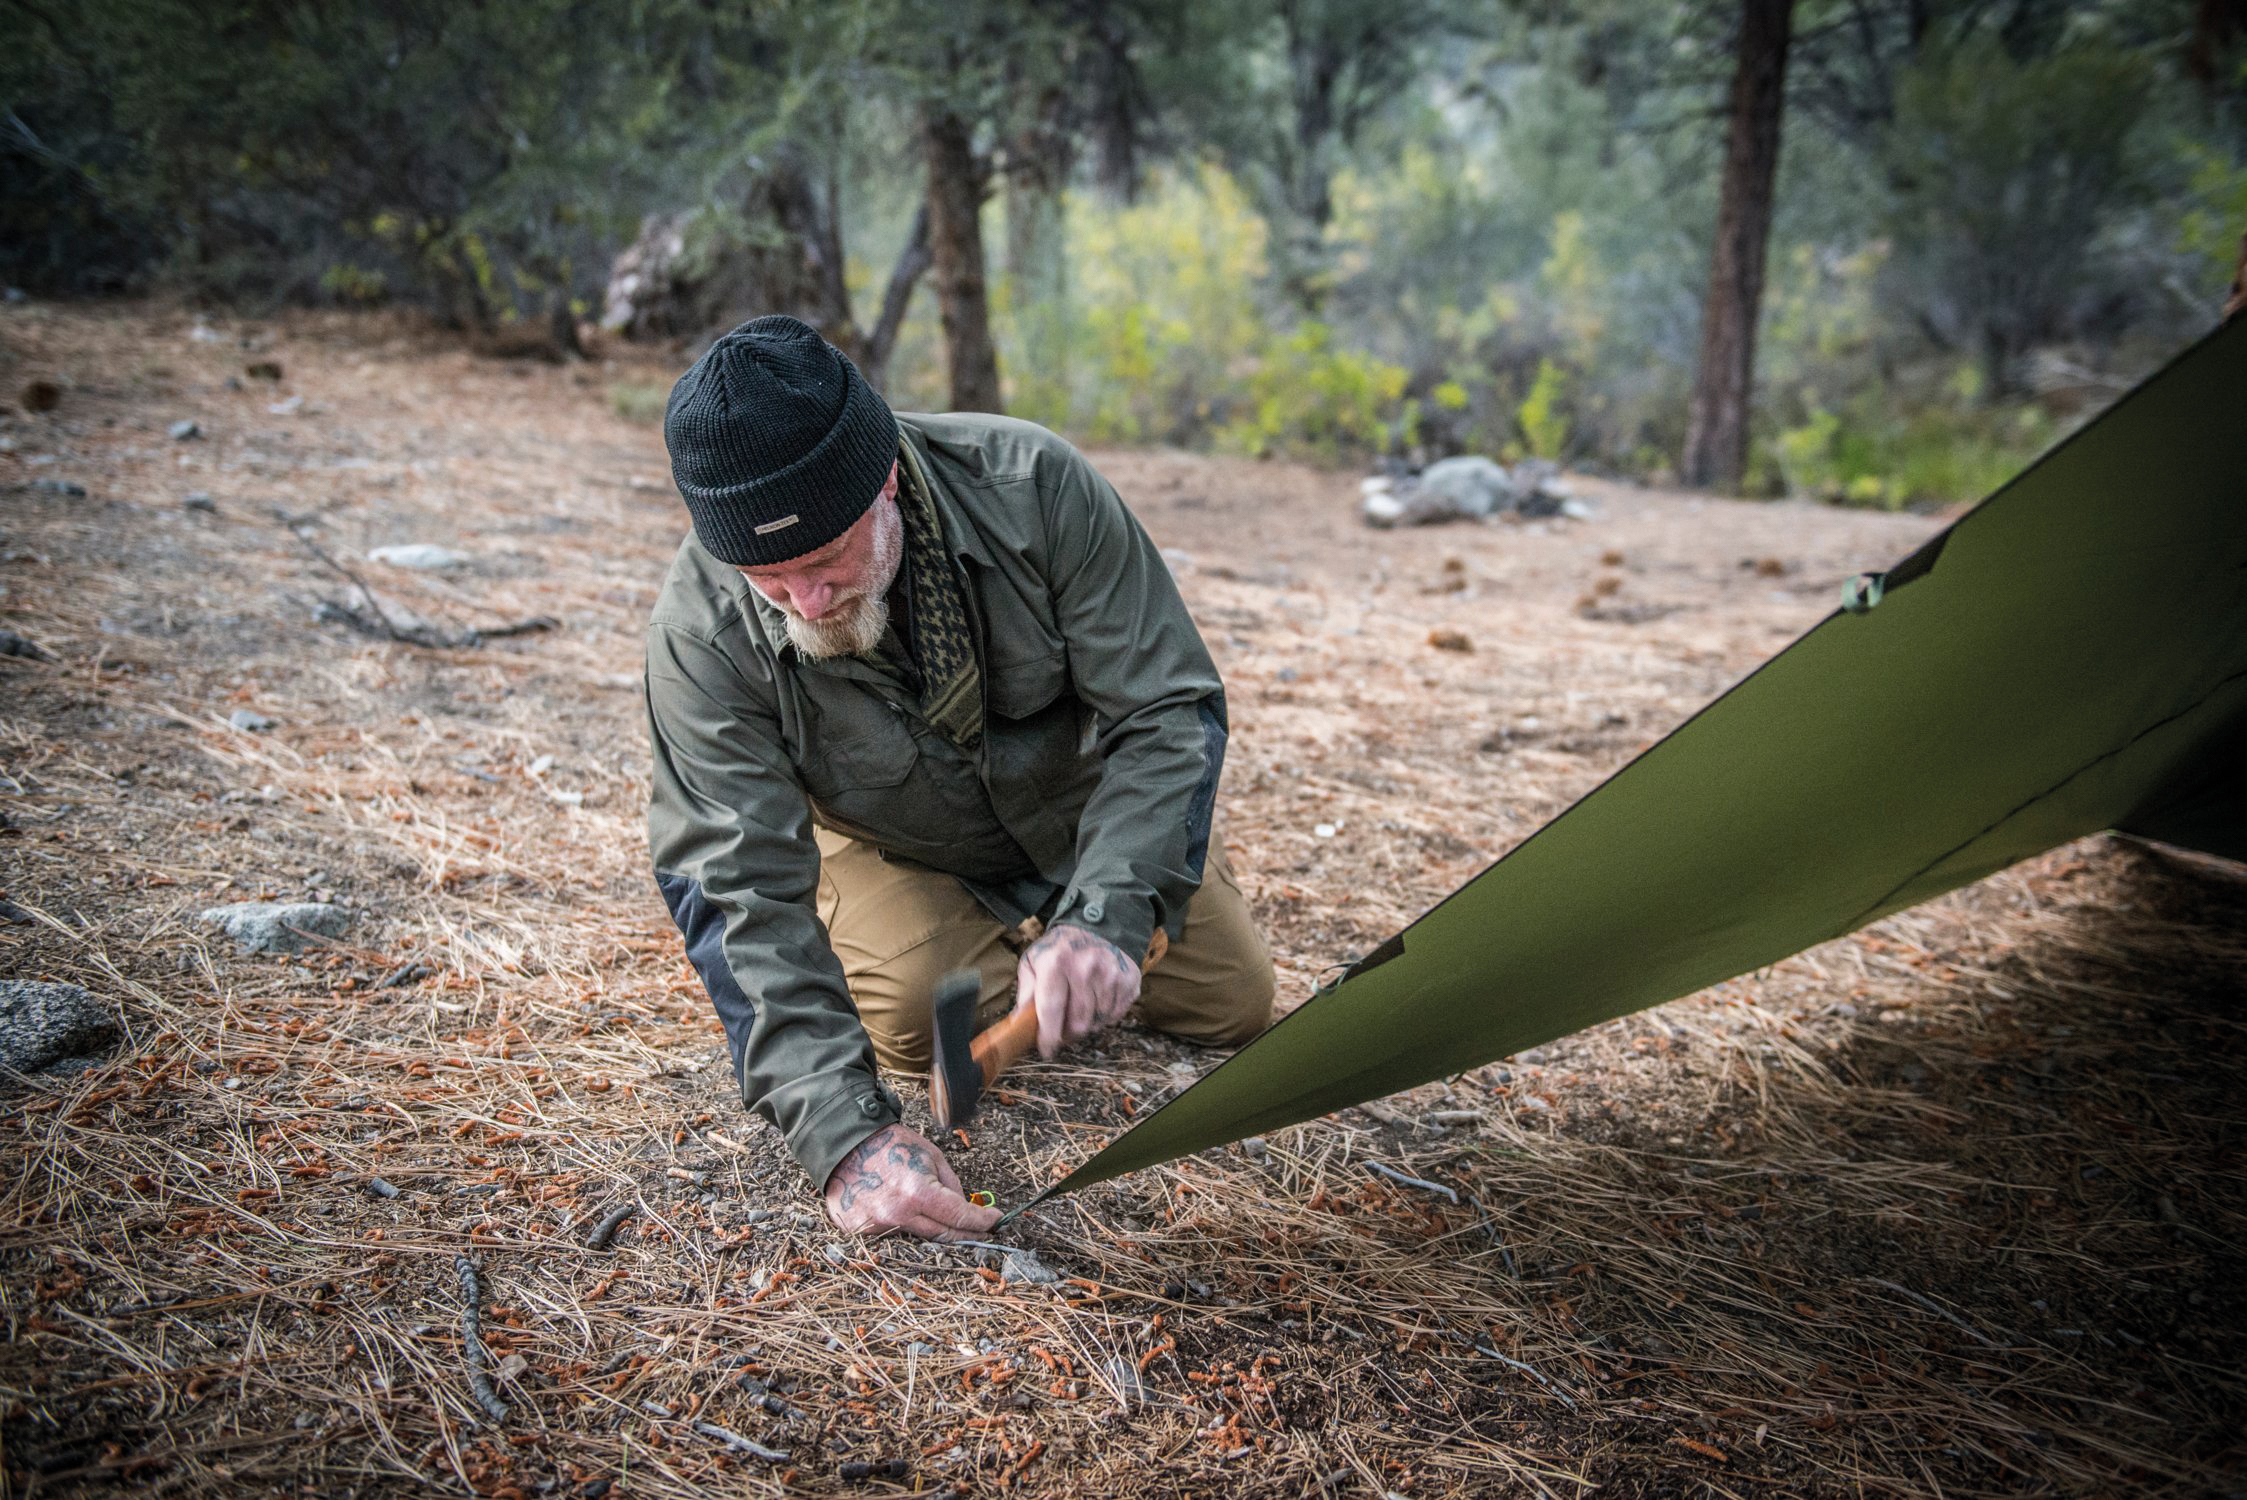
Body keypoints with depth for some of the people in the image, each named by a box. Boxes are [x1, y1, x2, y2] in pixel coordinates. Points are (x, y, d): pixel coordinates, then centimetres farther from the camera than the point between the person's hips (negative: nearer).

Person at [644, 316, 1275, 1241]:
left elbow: (1169, 709, -29)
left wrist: (1105, 915, -44)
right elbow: (738, 888, -35)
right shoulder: (701, 634, -34)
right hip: (896, 845, -1)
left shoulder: (1031, 485, -34)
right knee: (914, 1018, -27)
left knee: (1233, 1003, 2)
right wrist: (845, 1132, -47)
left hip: (1073, 801, 1)